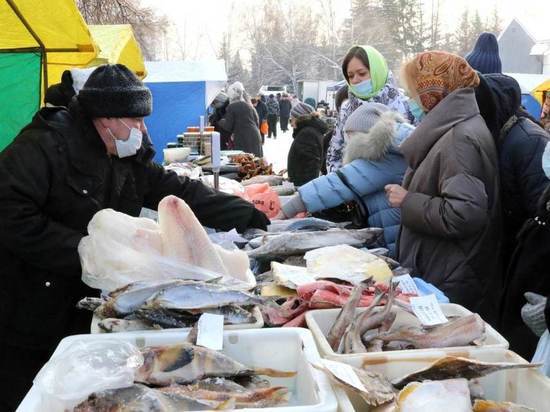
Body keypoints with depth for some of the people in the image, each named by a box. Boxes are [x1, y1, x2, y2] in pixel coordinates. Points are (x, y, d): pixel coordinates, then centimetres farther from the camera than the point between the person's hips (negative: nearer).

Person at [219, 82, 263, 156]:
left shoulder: (231, 107, -5)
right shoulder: (249, 106, 12)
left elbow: (228, 126, -3)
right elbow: (257, 122, 15)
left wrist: (221, 121, 15)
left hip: (242, 140, -6)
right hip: (255, 137, 6)